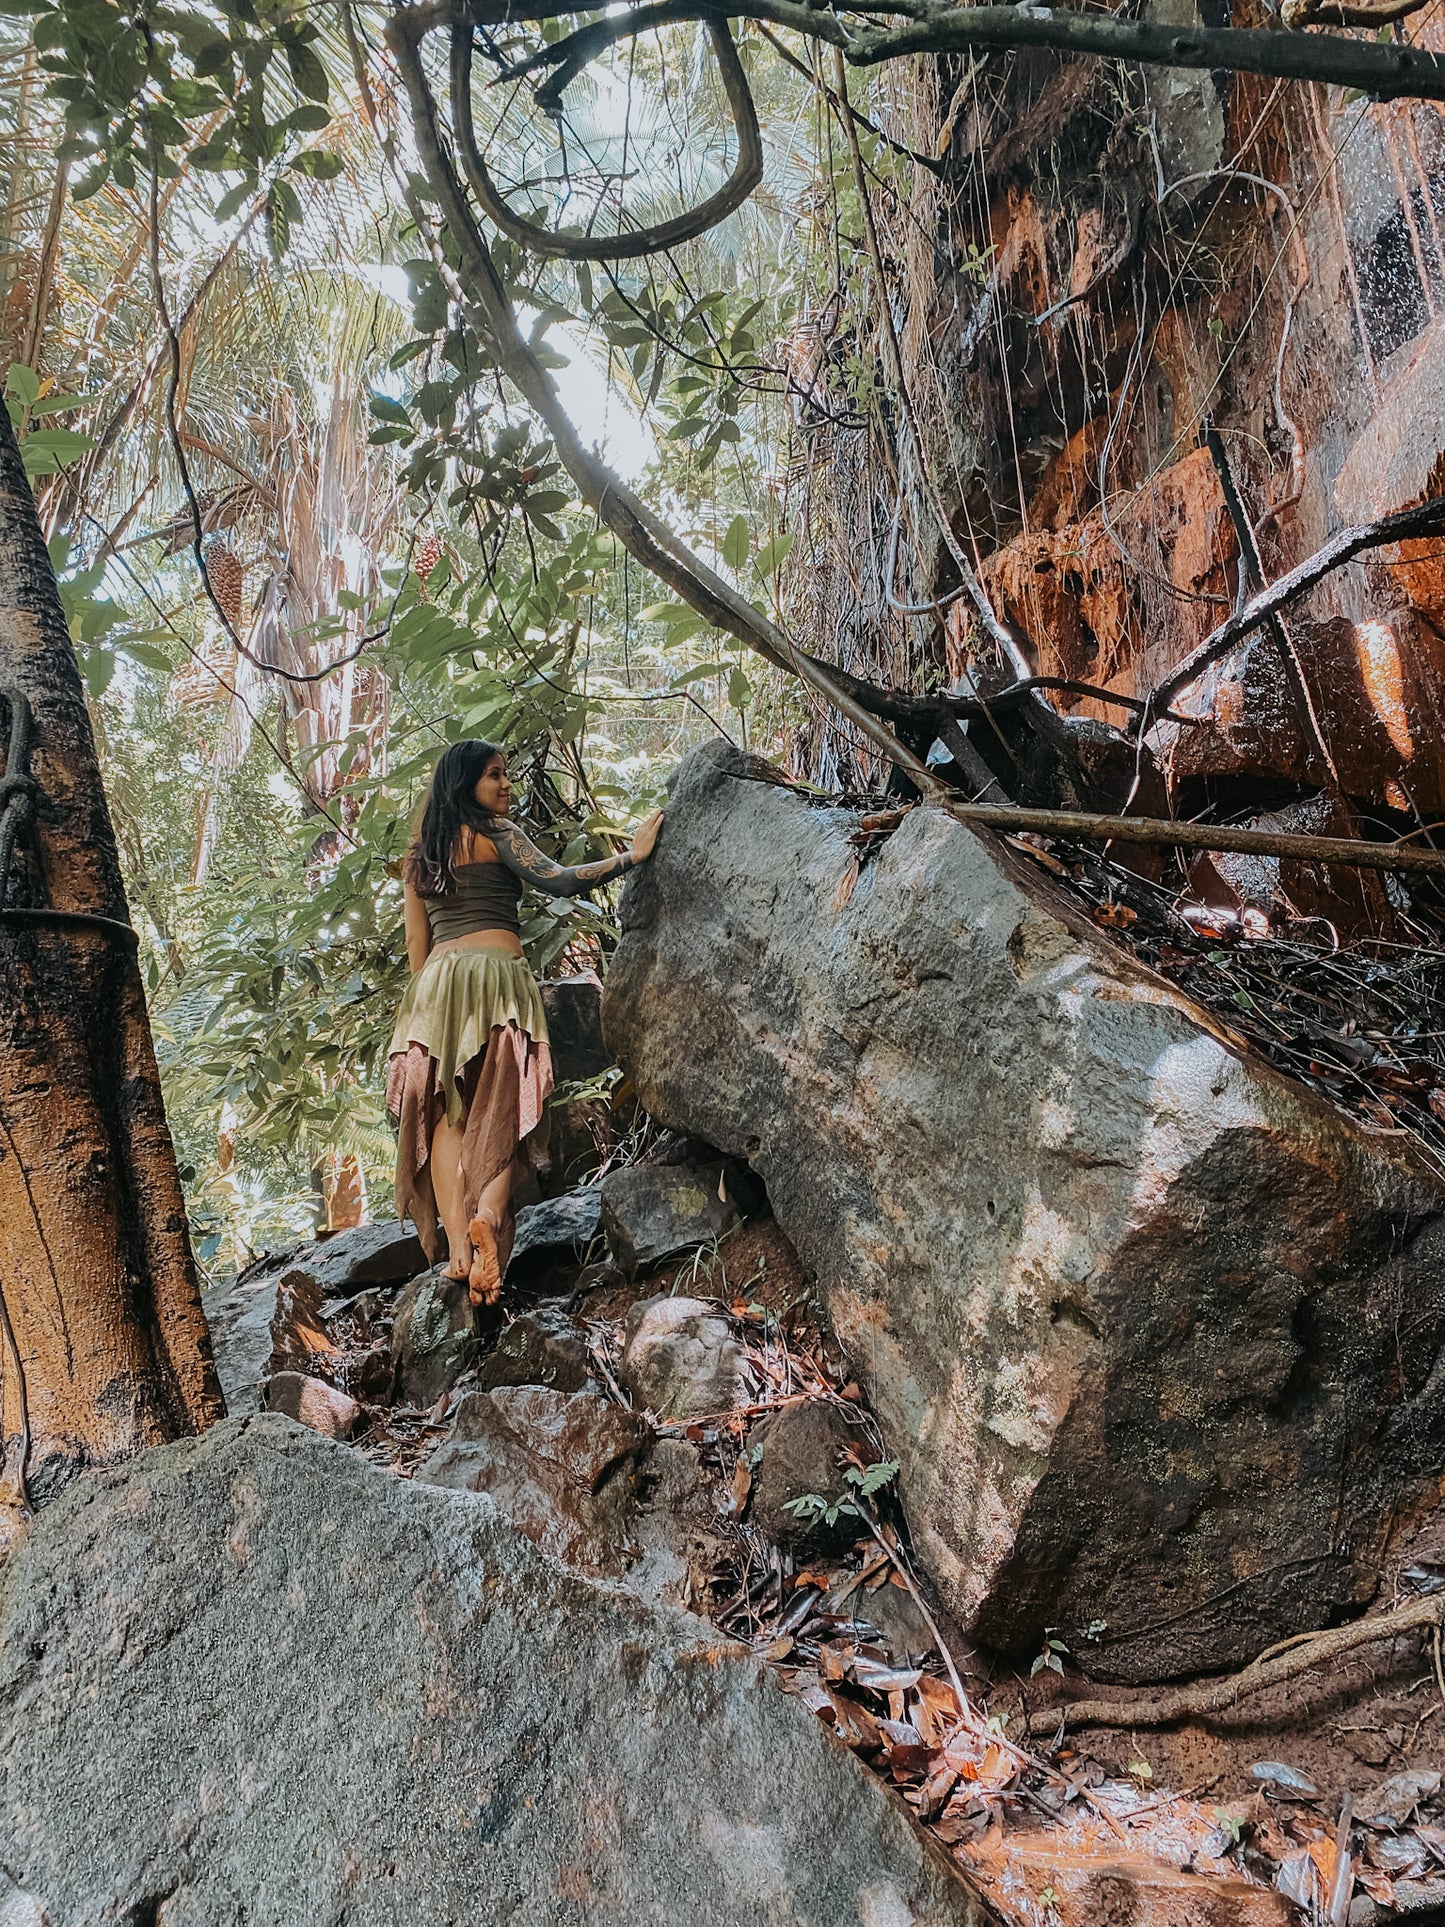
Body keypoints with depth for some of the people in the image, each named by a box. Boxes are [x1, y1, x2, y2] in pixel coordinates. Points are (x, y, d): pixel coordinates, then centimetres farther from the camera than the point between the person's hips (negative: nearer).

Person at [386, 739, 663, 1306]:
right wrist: (632, 855, -3)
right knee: (504, 1108, -6)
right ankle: (487, 1216, -31)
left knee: (446, 1113, -3)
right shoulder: (495, 833, 6)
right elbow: (557, 880, -8)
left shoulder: (420, 855, 24)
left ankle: (456, 1247, -17)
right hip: (495, 970, -5)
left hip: (436, 978, 5)